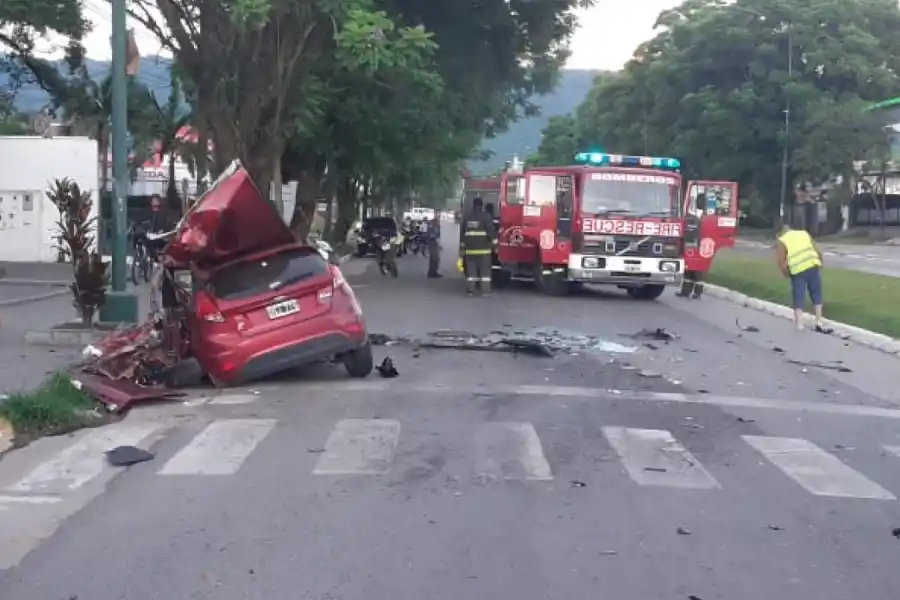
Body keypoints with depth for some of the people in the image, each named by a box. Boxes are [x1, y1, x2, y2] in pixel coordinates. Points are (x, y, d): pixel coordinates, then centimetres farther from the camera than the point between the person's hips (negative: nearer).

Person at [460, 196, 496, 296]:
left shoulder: (466, 217, 9)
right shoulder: (486, 216, -6)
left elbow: (462, 233, 14)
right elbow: (491, 230, -11)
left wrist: (462, 247, 21)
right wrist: (495, 243, -4)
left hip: (470, 248, 4)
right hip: (483, 248, -4)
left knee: (471, 269, 5)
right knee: (485, 269, -1)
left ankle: (470, 290, 2)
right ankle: (485, 290, -5)